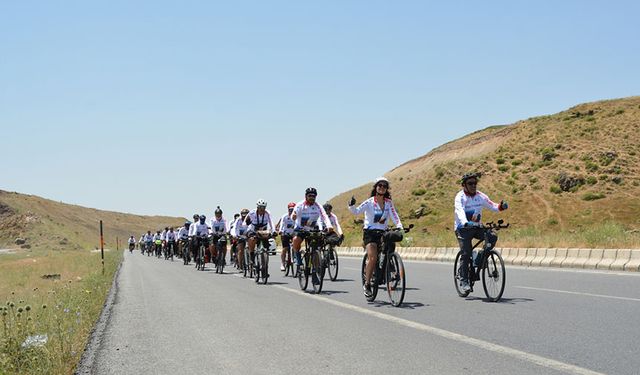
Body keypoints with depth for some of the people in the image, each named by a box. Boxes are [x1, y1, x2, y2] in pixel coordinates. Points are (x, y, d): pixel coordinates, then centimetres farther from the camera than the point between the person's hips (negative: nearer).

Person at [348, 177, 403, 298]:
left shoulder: (389, 203, 7)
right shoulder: (369, 202, -4)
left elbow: (395, 216, -1)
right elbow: (356, 211, -15)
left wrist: (399, 227, -19)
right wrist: (351, 205, -36)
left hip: (383, 233, 5)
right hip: (370, 233, -5)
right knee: (373, 257, -21)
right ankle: (367, 284, -10)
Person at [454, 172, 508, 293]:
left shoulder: (480, 196, 2)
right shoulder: (460, 197, -14)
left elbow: (491, 205, -3)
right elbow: (459, 211, -31)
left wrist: (500, 207, -27)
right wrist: (466, 223, -51)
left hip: (477, 227, 5)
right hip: (463, 228, -5)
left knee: (492, 237, -20)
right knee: (466, 254, -15)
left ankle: (481, 259, -2)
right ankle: (464, 281, -7)